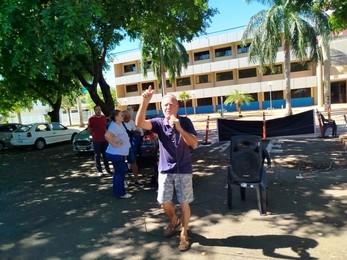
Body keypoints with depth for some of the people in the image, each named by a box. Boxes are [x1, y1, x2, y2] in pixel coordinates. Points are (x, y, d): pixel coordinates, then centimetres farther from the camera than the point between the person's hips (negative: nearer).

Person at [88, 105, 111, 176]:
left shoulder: (104, 117, 5)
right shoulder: (91, 119, -8)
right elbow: (89, 130, -1)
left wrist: (105, 134, 10)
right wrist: (95, 135, 2)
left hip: (105, 140, 4)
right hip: (96, 141, -4)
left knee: (106, 155, 13)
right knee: (97, 156, 2)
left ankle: (107, 169, 24)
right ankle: (99, 171, 9)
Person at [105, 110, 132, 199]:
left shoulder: (119, 125, 9)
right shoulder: (114, 126, -22)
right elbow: (107, 135, -38)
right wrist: (115, 144, -28)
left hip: (119, 153, 10)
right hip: (116, 154, -10)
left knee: (120, 172, 18)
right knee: (120, 172, -2)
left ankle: (117, 191, 30)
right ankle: (120, 193, 7)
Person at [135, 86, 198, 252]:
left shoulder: (185, 122, -8)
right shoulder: (159, 122, -6)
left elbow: (194, 144, -16)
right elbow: (139, 123, -24)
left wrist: (179, 127, -28)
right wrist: (145, 102, -37)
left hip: (183, 170, -1)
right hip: (165, 170, 2)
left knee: (184, 204, 7)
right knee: (165, 202, 11)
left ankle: (184, 234, 28)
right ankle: (174, 222, 43)